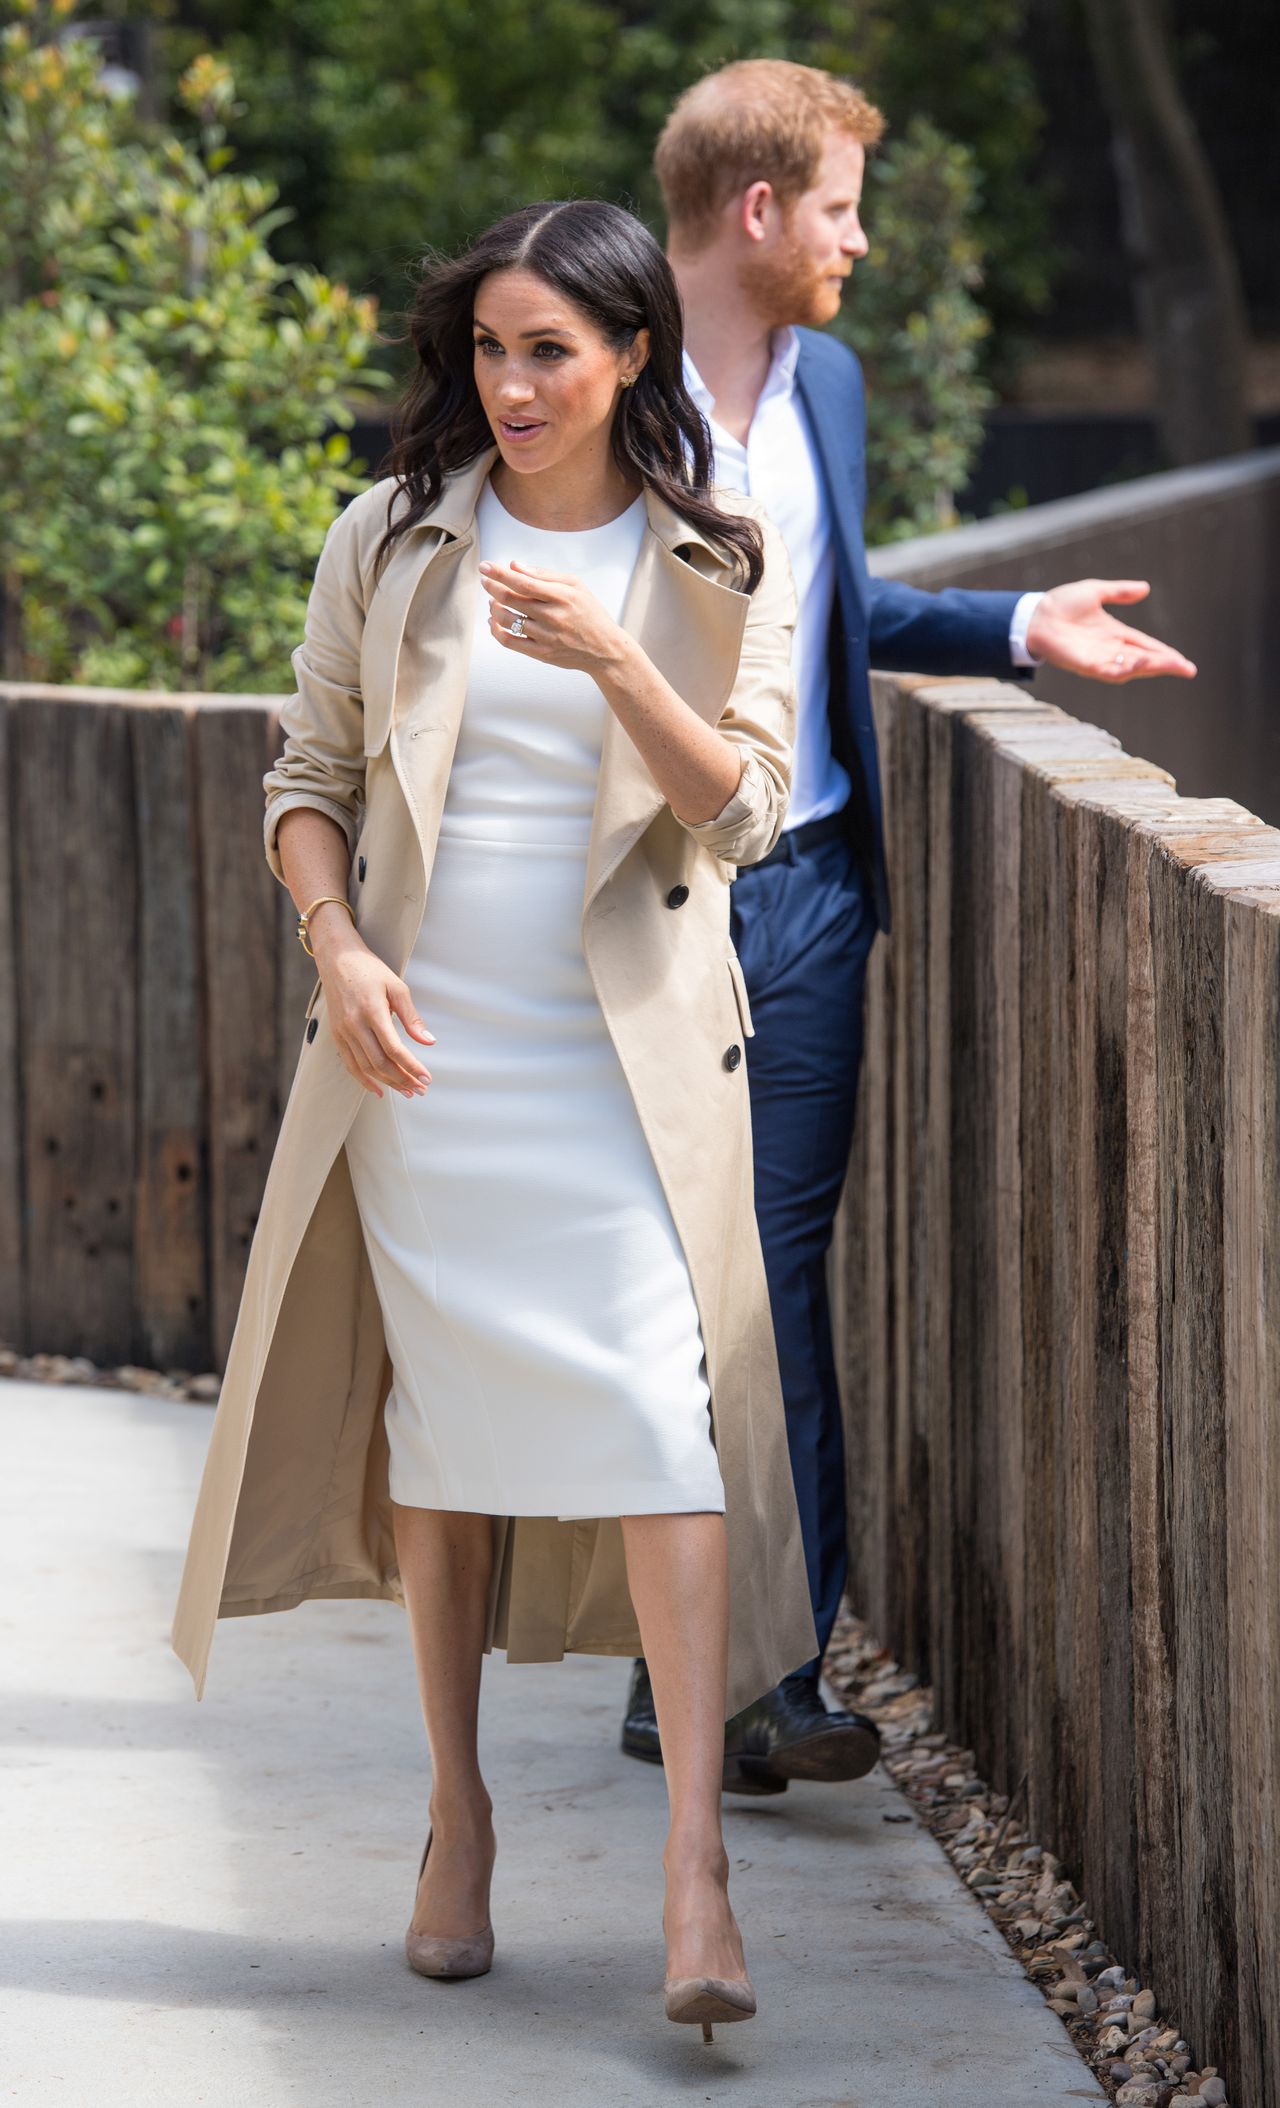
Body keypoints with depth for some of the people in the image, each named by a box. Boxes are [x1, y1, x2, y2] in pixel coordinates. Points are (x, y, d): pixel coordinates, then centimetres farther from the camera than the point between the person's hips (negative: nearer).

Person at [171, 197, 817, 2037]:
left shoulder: (725, 569, 2)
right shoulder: (393, 542, 4)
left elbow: (744, 814, -6)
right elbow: (310, 773, 9)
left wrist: (615, 662, -22)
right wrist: (339, 950, -9)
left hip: (628, 1058, -2)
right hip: (424, 1050, 2)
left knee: (661, 1403, -13)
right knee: (438, 1410, 6)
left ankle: (695, 1867, -17)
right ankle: (459, 1811, 20)